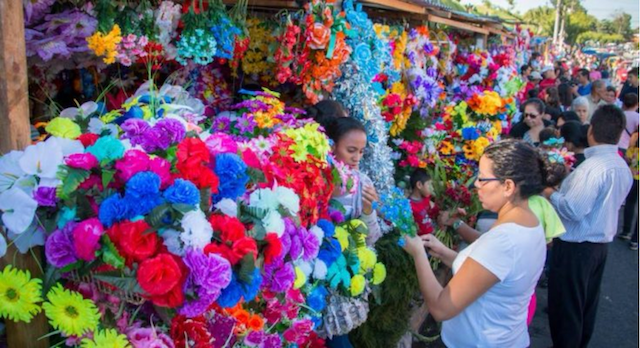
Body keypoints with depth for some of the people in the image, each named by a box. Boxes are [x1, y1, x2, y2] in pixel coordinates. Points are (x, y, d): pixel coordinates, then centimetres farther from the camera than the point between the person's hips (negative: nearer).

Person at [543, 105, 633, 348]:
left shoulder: (593, 166, -23)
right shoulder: (624, 168, 6)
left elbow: (573, 210, -27)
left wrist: (551, 194, -9)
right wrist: (563, 192, 18)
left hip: (575, 247, -9)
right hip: (600, 244, 9)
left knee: (565, 306, 5)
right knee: (587, 304, 21)